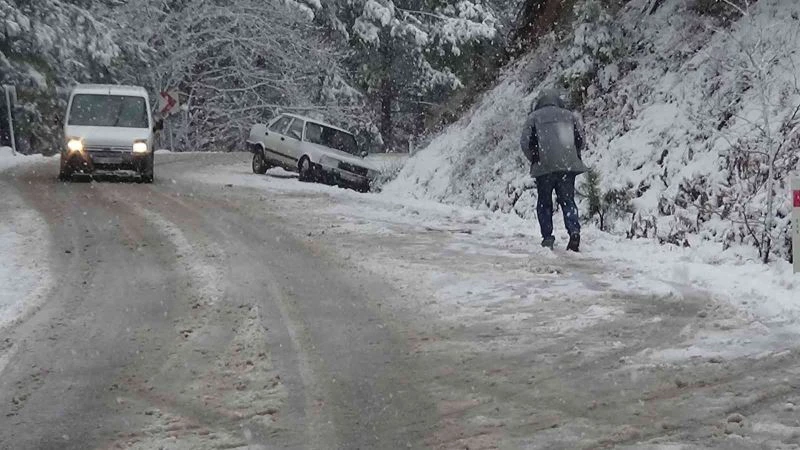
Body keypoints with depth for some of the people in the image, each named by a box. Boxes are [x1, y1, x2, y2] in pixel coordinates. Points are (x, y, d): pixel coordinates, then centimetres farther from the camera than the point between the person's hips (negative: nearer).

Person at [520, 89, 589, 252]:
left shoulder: (534, 117, 6)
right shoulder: (570, 116, 12)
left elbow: (525, 143, 0)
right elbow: (581, 140, 9)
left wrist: (534, 159, 14)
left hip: (544, 166, -2)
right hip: (568, 165, 2)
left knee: (544, 203, 9)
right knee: (568, 201, 6)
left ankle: (547, 237, 3)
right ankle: (574, 231, -15)